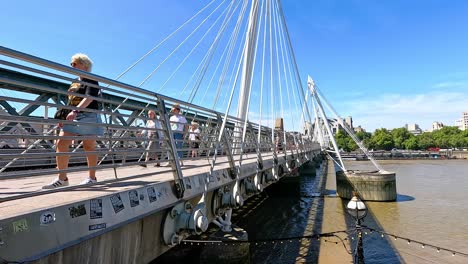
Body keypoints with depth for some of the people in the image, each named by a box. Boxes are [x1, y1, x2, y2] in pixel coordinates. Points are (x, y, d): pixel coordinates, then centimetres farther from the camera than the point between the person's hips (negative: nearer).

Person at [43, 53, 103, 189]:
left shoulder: (91, 80, -2)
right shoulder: (74, 82, 23)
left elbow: (89, 98, -19)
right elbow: (70, 102, 25)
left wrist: (75, 111, -32)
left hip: (88, 116, -8)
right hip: (73, 116, 8)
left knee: (89, 146, -3)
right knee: (61, 143, -5)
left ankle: (92, 177, 7)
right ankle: (62, 178, -1)